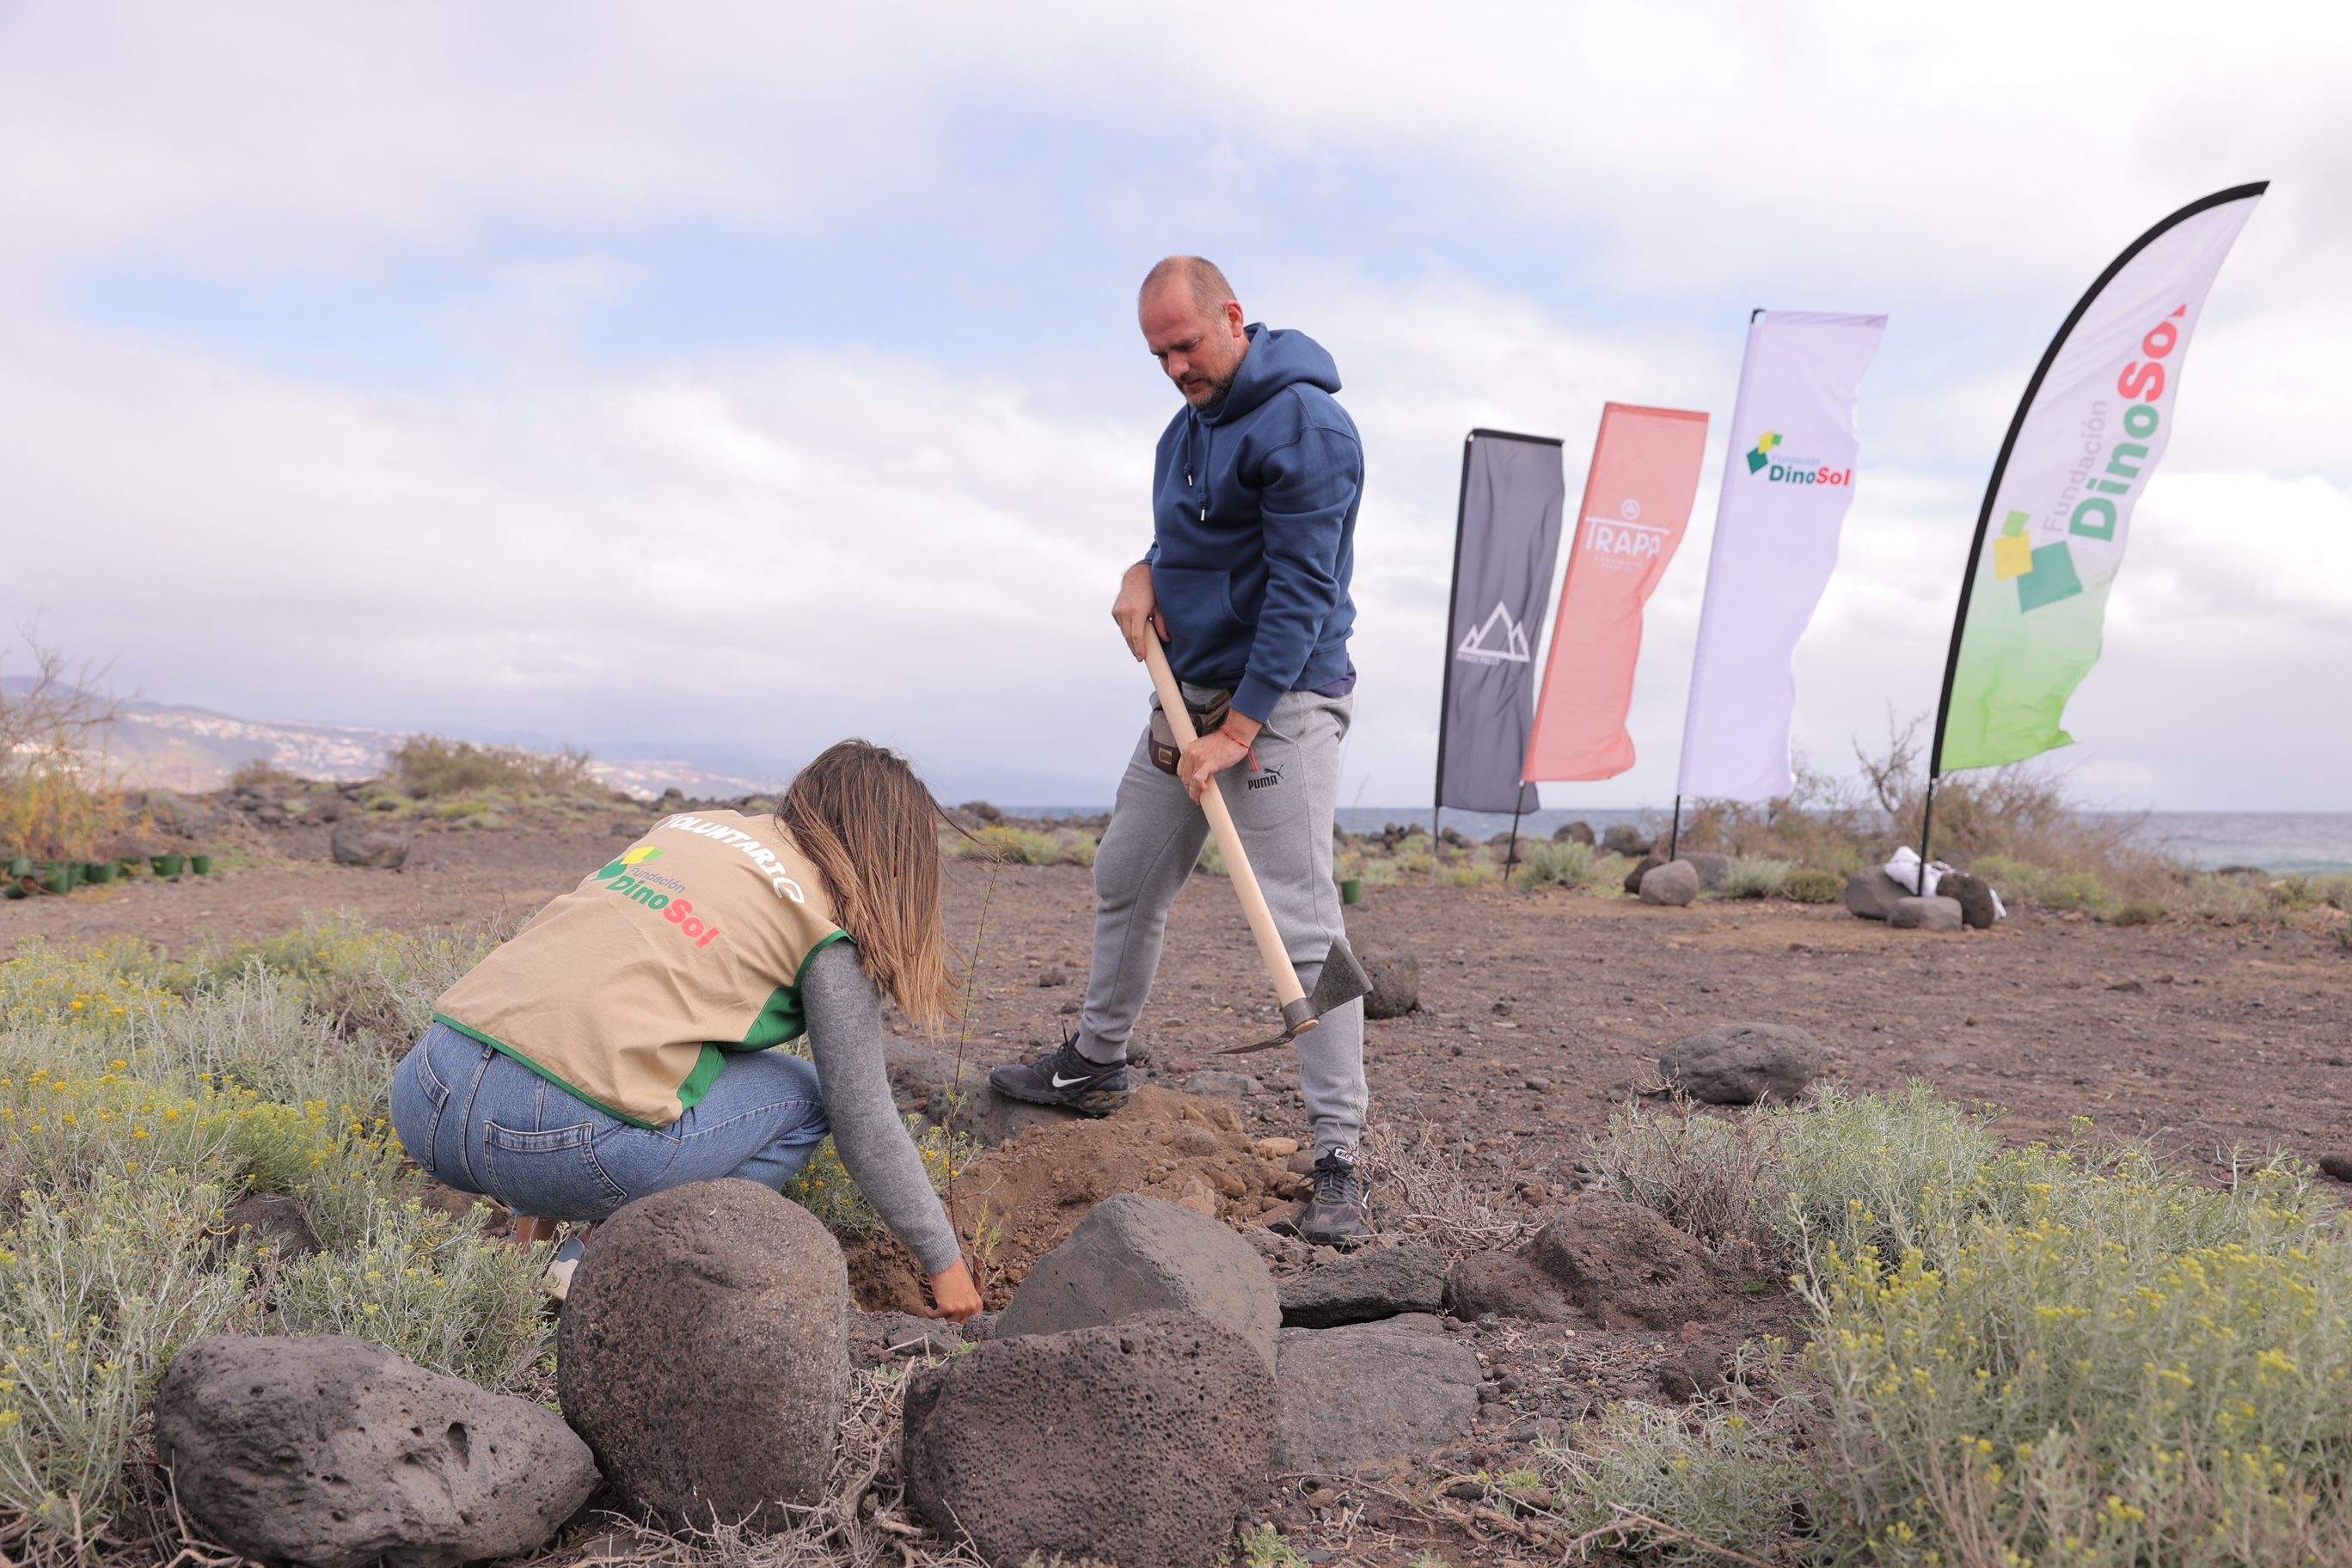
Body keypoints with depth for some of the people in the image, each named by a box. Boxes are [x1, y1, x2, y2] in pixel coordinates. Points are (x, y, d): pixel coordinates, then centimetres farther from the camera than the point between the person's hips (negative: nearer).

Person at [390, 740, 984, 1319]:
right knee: (804, 1097, 14)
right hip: (554, 1143, -7)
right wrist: (946, 1261, 20)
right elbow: (863, 1121, 7)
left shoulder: (689, 823, 21)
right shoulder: (830, 924, 4)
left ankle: (528, 1237, 17)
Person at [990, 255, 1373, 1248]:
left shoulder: (1303, 425, -17)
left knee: (1304, 925, -11)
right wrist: (1145, 571, 2)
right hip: (1188, 691, 9)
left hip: (1281, 700, -9)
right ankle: (1095, 1064, 38)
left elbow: (1301, 592, -21)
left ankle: (1338, 1163, -6)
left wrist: (1237, 730, -24)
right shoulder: (1188, 423, 12)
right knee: (1125, 881, 17)